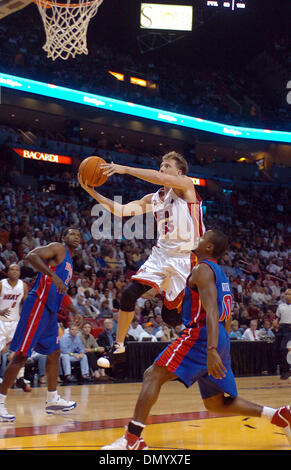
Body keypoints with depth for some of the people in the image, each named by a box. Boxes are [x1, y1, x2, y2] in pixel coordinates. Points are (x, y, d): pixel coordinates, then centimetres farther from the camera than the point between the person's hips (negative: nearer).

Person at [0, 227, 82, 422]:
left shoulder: (69, 260, 23)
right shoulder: (58, 248, -4)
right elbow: (32, 255, -21)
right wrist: (53, 275, -30)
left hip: (49, 310, 10)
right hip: (38, 305, -10)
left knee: (54, 352, 15)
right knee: (22, 355, -10)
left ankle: (53, 400, 24)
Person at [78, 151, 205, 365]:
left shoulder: (185, 185, -4)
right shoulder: (154, 199, 14)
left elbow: (158, 178, -24)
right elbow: (121, 210, 8)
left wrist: (125, 169, -22)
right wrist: (92, 191, -1)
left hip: (185, 257, -6)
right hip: (162, 253, 6)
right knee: (129, 294, -7)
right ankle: (118, 345, 8)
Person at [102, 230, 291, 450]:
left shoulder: (202, 269, -6)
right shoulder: (220, 273, 24)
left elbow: (211, 311, -20)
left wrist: (211, 350, -31)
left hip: (202, 335, -9)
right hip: (221, 341, 9)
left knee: (153, 375, -8)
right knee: (217, 403, 14)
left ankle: (132, 438, -19)